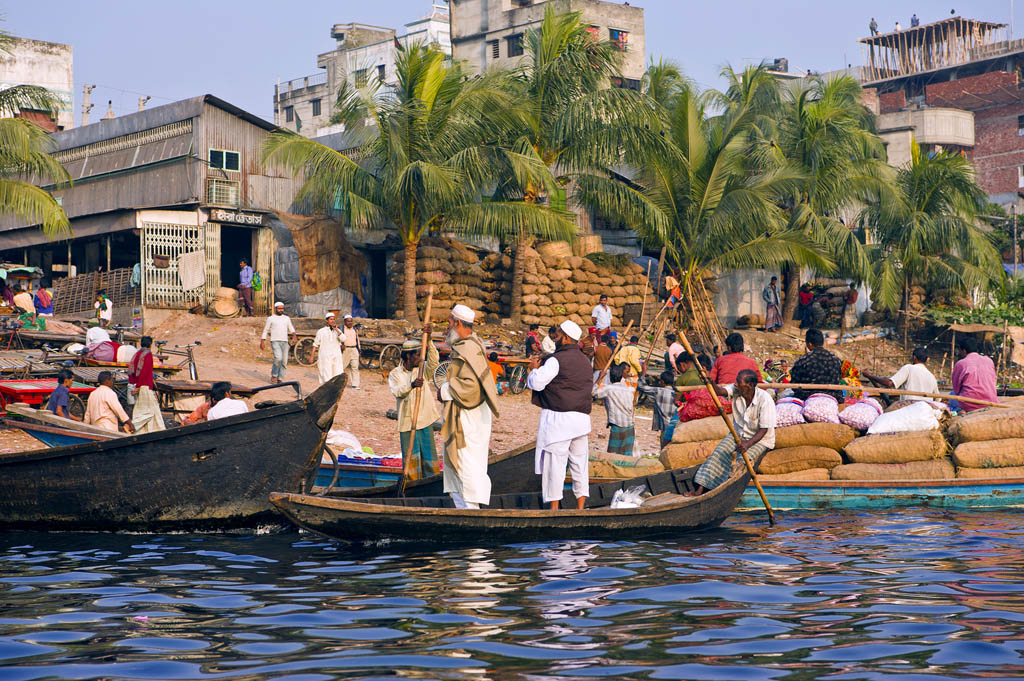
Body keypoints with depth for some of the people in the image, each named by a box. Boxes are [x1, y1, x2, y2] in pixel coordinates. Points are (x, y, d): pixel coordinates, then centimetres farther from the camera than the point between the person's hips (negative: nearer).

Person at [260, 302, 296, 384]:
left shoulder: (287, 318, 13)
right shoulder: (271, 319, 5)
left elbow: (291, 329, 11)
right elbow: (265, 331, 9)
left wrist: (294, 336, -10)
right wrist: (262, 342, 3)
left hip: (284, 342, 4)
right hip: (275, 342, -4)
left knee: (284, 361, -1)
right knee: (278, 358, -23)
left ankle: (280, 379, 9)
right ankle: (274, 375, -5)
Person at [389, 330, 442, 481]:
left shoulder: (422, 369, 6)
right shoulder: (395, 374, 0)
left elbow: (434, 361, -13)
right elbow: (397, 392, -17)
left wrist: (428, 340, -24)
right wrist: (411, 385, -36)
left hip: (425, 420, 2)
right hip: (406, 422, -2)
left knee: (429, 456, 6)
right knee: (411, 459, 0)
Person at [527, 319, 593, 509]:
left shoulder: (557, 360, -12)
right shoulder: (584, 360, 14)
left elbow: (536, 383, -16)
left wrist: (534, 369, 7)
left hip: (558, 417, -7)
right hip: (581, 418, 7)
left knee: (554, 462, -2)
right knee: (579, 462, 11)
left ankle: (554, 507, -3)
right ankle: (580, 506, 11)